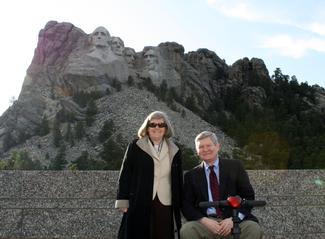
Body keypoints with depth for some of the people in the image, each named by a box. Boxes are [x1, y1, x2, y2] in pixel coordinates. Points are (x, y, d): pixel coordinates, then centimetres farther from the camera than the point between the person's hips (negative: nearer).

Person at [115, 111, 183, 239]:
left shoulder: (174, 151, 11)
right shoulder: (135, 147, 2)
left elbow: (178, 180, 13)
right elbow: (125, 175, 1)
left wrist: (179, 205, 10)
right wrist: (123, 201, -4)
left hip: (165, 205, 2)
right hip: (140, 204, -2)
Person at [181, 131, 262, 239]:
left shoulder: (235, 166, 8)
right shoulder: (191, 175, 10)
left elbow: (249, 196, 4)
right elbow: (186, 205, 7)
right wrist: (204, 220, -12)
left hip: (235, 221, 0)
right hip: (207, 221, 0)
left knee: (254, 229, -29)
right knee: (186, 230, -29)